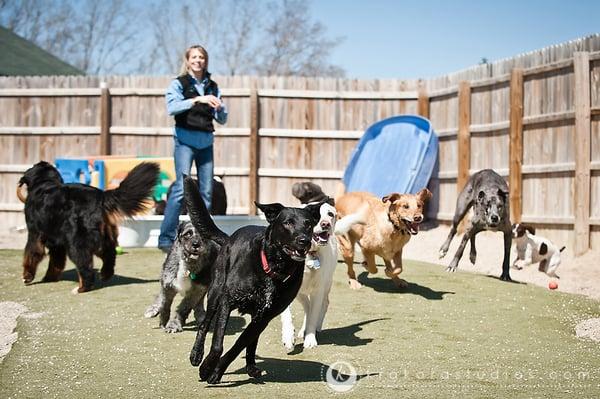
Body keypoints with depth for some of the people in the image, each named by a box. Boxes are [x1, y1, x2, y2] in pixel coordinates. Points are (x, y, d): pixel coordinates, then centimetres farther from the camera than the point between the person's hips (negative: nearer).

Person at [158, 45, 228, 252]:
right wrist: (197, 99, -26)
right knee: (182, 187, -14)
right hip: (185, 140, -5)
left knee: (206, 191, 3)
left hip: (206, 142, 5)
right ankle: (166, 238, -11)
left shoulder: (212, 86, 14)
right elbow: (172, 108, -16)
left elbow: (222, 119, 13)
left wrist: (219, 107, -9)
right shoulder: (178, 83, 2)